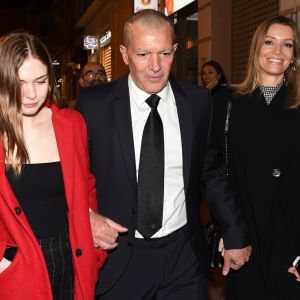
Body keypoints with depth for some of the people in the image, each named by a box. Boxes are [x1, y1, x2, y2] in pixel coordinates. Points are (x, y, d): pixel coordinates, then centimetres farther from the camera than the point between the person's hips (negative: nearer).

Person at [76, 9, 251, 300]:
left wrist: (235, 234, 9)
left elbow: (211, 173, 6)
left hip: (184, 257, 2)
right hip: (118, 257, -1)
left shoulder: (198, 102, -4)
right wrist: (86, 216, -17)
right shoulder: (94, 104, -10)